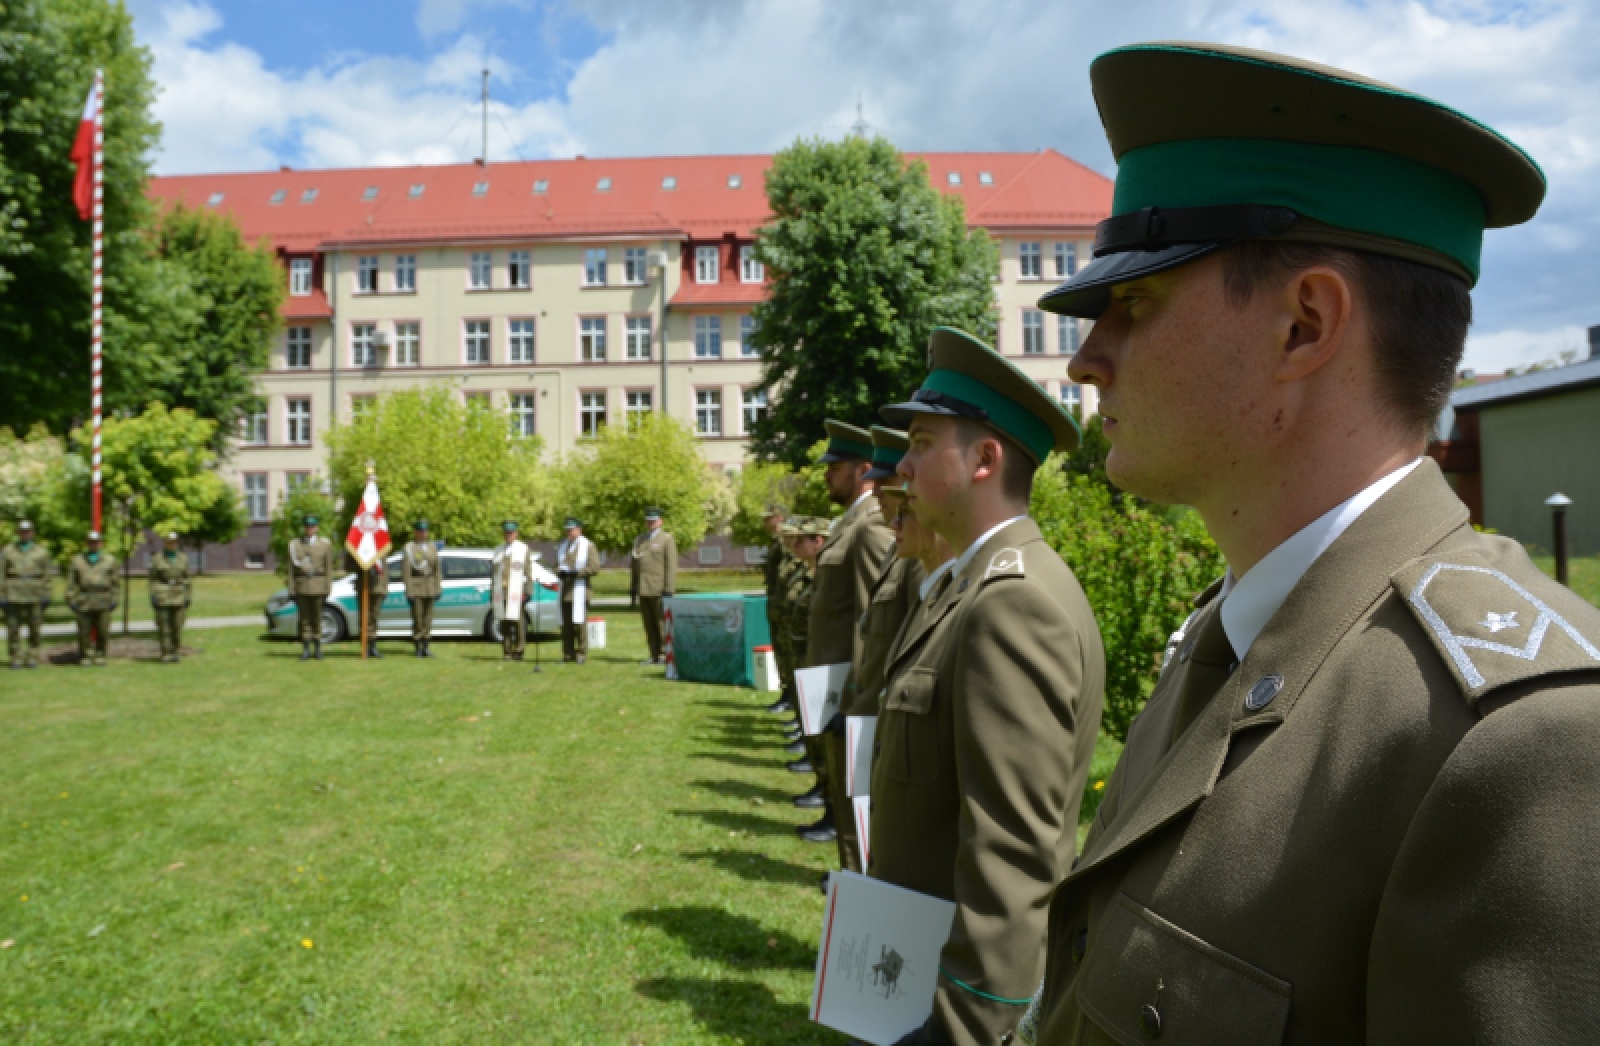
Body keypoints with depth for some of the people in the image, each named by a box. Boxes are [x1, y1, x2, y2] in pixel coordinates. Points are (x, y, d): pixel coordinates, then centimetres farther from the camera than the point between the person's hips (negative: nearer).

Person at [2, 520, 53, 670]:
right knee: (13, 629, -2)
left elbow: (50, 571, 6)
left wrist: (45, 594, -1)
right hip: (13, 596, 0)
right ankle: (16, 658, 5)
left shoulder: (42, 551, 8)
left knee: (35, 629, 1)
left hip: (35, 596, 0)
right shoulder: (7, 551, 7)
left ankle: (32, 658, 8)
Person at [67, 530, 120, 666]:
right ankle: (85, 657, 9)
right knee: (85, 632, 0)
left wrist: (115, 599, 1)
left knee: (103, 632, -3)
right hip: (84, 602, 0)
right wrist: (71, 600, 0)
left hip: (103, 603, 0)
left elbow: (115, 583, 8)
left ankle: (100, 655, 9)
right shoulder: (77, 560, 9)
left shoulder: (110, 560, 9)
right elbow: (71, 583, 8)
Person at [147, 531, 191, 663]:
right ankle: (166, 654, 1)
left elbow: (186, 579, 10)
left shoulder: (183, 559, 9)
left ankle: (174, 652, 9)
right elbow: (151, 579, 2)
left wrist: (188, 596, 4)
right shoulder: (156, 559, 3)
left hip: (179, 598, 2)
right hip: (162, 599, -2)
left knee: (177, 627, -1)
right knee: (164, 628, -3)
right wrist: (153, 595, -8)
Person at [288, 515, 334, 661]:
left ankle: (317, 649, 8)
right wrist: (291, 589, -1)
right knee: (304, 618, 2)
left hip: (318, 586, -1)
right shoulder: (294, 544, 6)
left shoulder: (325, 544, 5)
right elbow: (291, 568, 5)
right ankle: (306, 649, 7)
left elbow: (329, 568, 4)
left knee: (317, 618, 3)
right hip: (301, 585, 1)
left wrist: (327, 588, -3)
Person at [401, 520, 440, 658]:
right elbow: (405, 571, -8)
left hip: (430, 587, 4)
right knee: (417, 619, -4)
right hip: (415, 587, -4)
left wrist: (437, 588, 7)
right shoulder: (408, 548, -4)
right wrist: (408, 591, -13)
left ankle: (425, 648, 10)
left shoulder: (432, 547, 12)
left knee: (428, 619, 5)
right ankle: (417, 648, 4)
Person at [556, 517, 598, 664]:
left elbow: (595, 567, -7)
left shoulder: (588, 546, 0)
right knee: (565, 624, 3)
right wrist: (560, 572, -3)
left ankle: (582, 653, -4)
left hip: (579, 590, -5)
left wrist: (577, 573, -18)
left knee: (579, 622, -8)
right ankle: (568, 653, 8)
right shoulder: (562, 546, 18)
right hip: (565, 591, 5)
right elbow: (557, 565, 20)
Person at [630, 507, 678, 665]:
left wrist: (669, 590, -17)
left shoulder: (667, 539, -4)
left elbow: (671, 566, -10)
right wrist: (633, 588, 13)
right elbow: (635, 566, 18)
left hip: (659, 590, -6)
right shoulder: (639, 540, 15)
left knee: (663, 623, -4)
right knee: (649, 624, 6)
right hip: (644, 590, 6)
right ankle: (655, 656, 11)